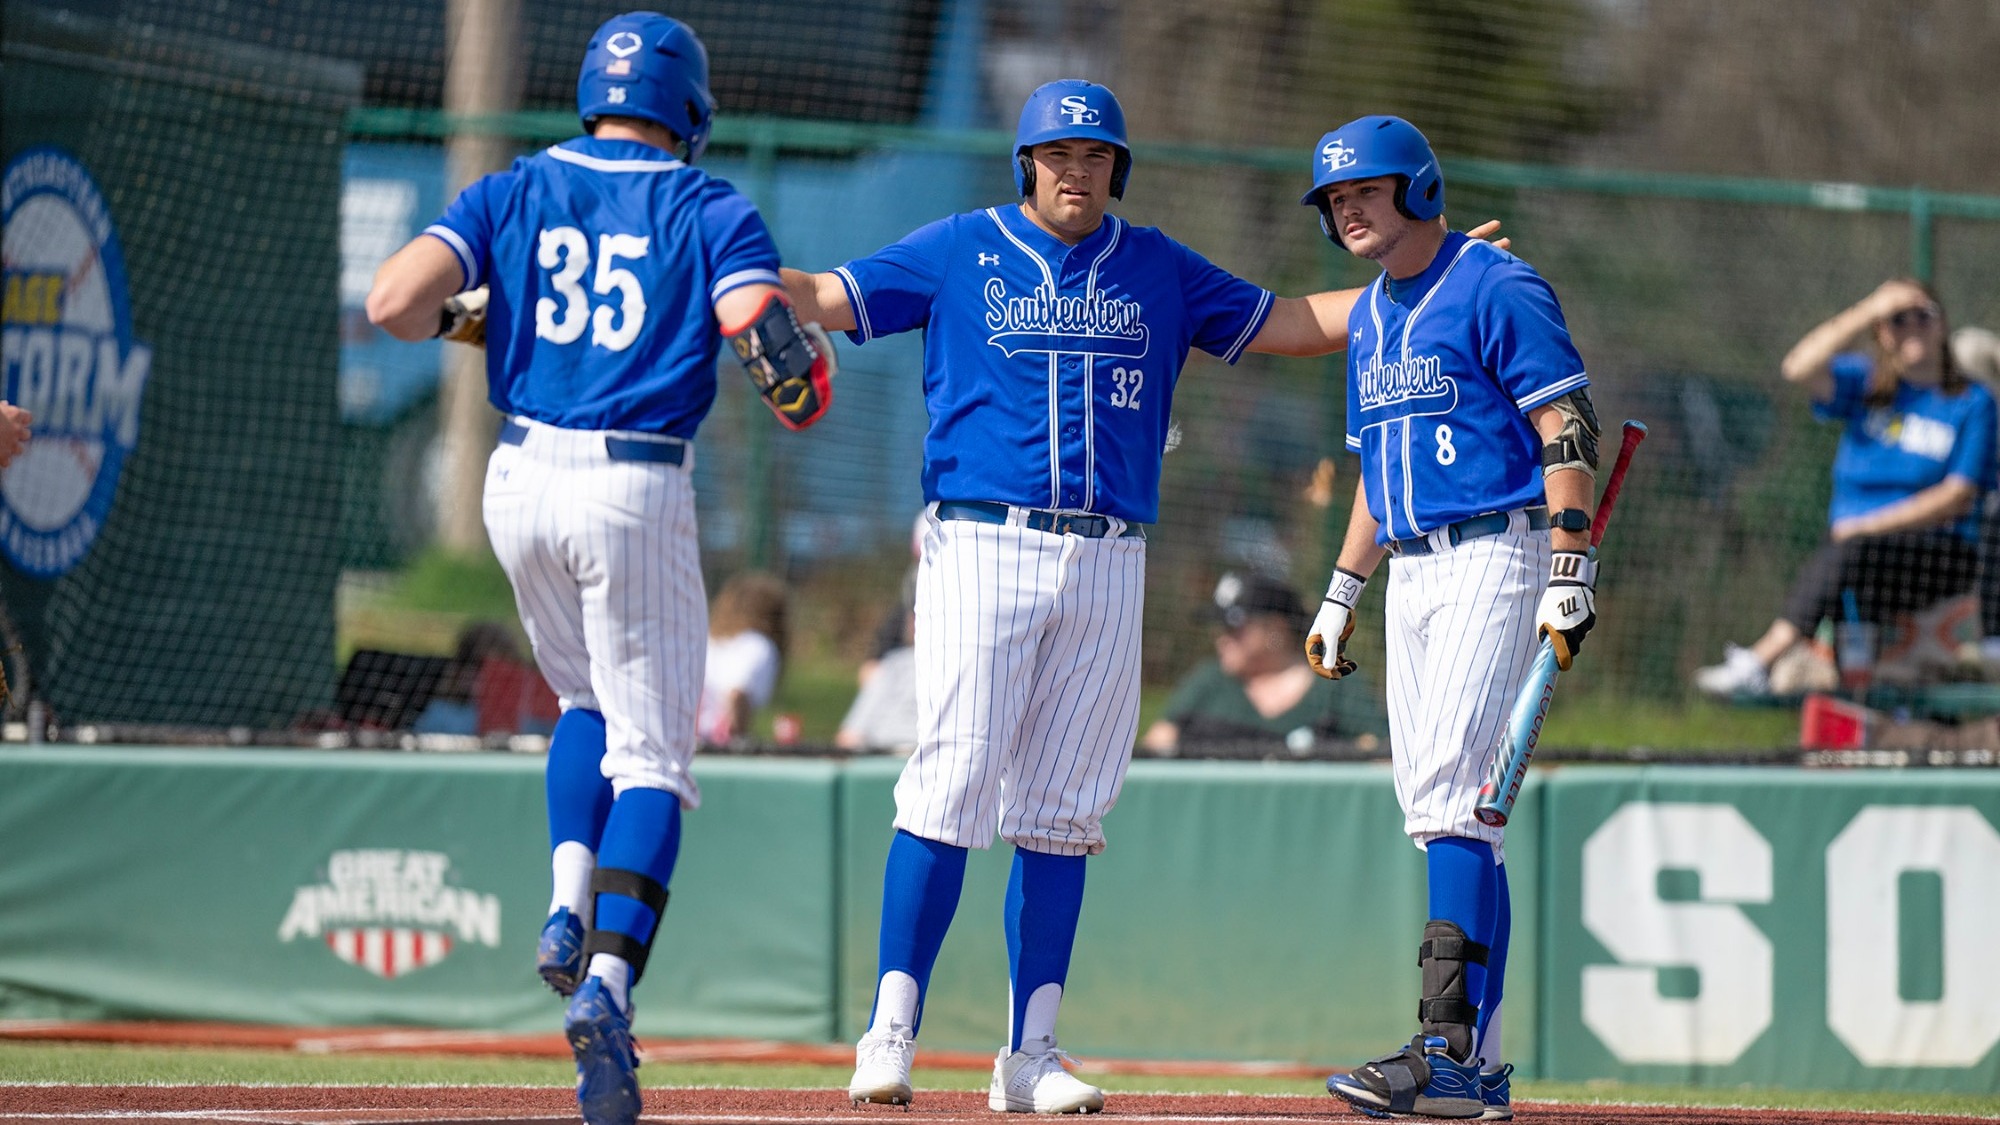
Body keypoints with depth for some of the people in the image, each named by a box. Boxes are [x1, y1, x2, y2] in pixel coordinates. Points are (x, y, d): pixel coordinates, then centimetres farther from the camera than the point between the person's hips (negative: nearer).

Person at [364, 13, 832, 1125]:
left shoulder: (510, 194, 7)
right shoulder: (708, 208, 1)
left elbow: (395, 300, -6)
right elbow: (760, 320, -17)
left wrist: (461, 316, 16)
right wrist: (800, 382, 5)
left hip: (522, 482, 4)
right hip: (638, 492, -4)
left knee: (590, 702, 27)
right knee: (651, 754, -1)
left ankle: (570, 907, 5)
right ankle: (608, 980, -21)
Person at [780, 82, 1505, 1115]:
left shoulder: (1157, 270, 15)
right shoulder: (958, 252, 6)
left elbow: (1292, 325, 20)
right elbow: (826, 296, 0)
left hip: (1107, 564, 3)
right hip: (982, 544, -3)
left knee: (1062, 809, 3)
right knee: (952, 784, -12)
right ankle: (891, 1031, -10)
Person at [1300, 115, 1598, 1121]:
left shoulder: (1496, 290, -8)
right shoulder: (1369, 319, 19)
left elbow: (1568, 432, -13)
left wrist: (1569, 578, -20)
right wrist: (1340, 596, 22)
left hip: (1495, 554, -9)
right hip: (1413, 573, 9)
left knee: (1451, 791, -18)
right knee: (1434, 811, 5)